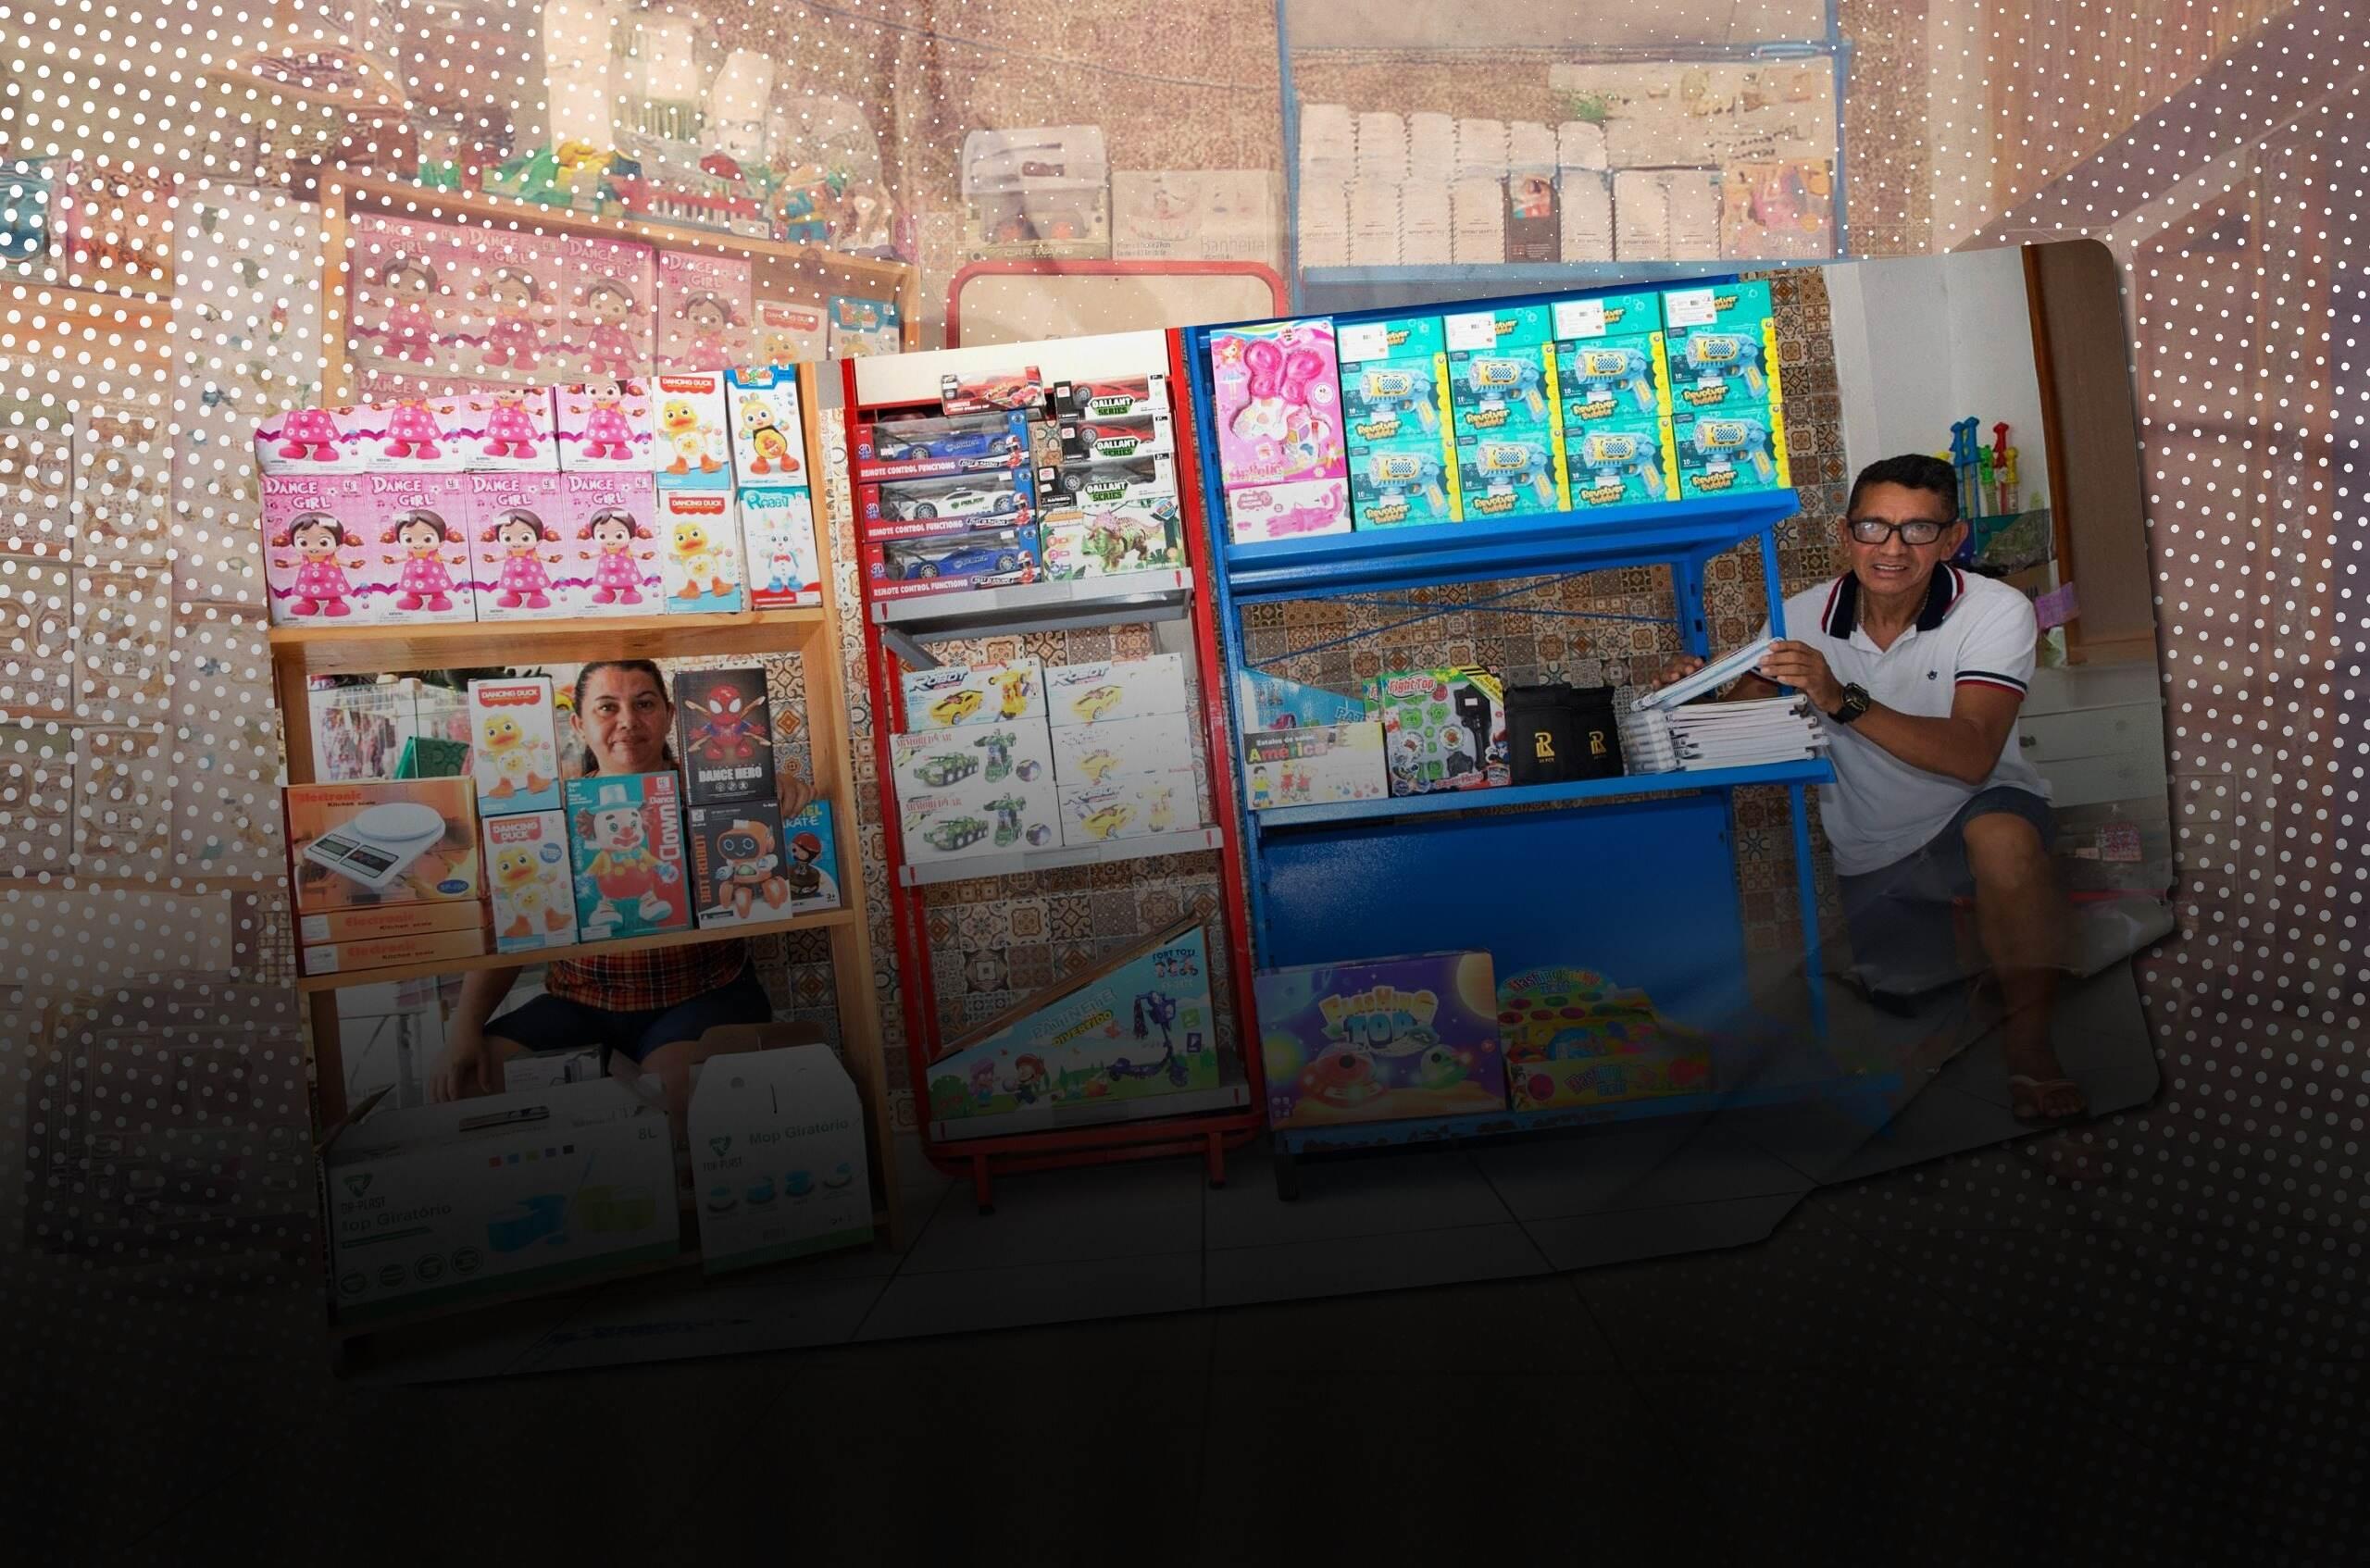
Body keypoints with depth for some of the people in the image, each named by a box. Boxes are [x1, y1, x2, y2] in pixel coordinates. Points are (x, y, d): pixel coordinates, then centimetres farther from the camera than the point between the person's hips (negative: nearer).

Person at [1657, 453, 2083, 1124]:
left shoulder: (1996, 612, -16)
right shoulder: (1802, 620, -9)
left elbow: (1971, 756, -28)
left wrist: (1844, 700, -41)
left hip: (1977, 811, -3)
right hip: (1870, 853, 3)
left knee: (2003, 838, -37)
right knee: (1907, 993, -6)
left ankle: (2030, 1043, -18)